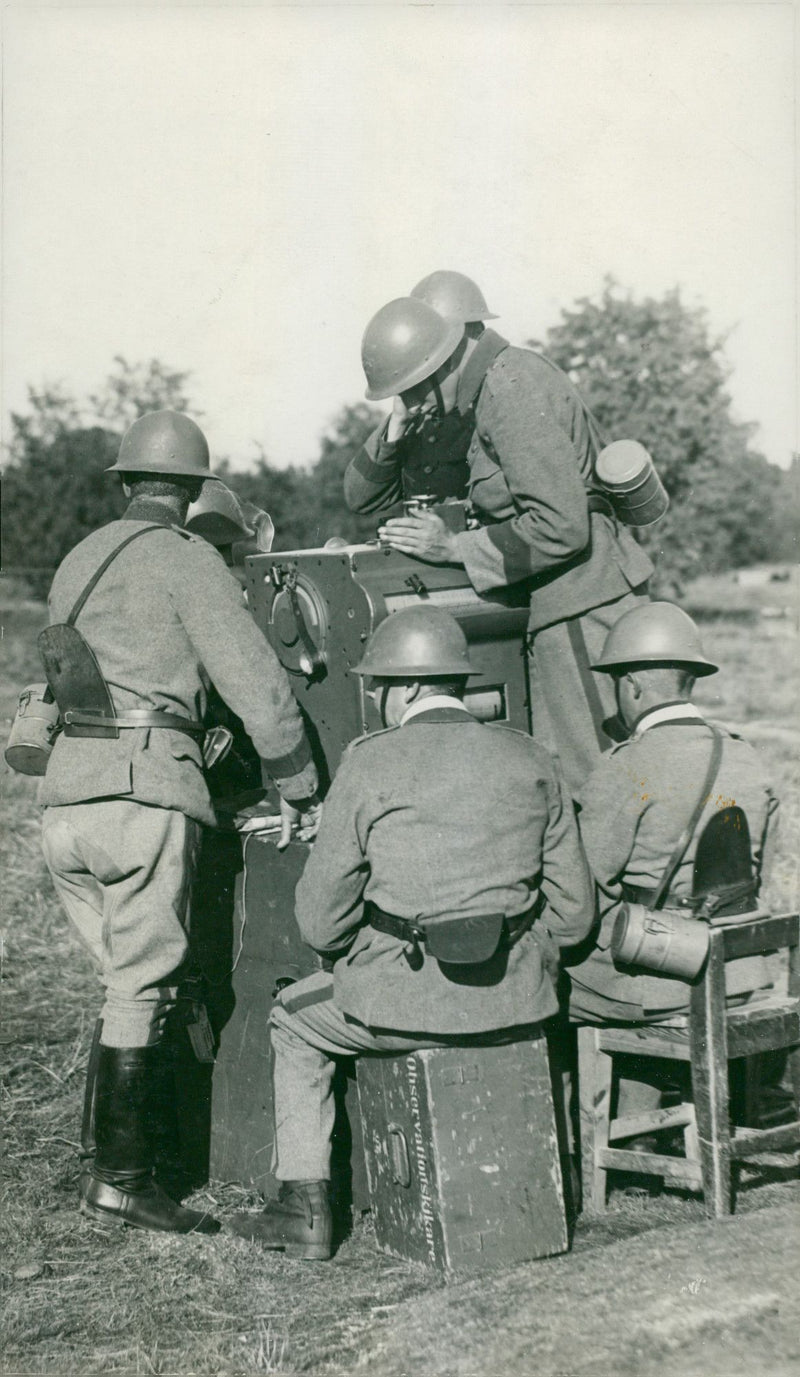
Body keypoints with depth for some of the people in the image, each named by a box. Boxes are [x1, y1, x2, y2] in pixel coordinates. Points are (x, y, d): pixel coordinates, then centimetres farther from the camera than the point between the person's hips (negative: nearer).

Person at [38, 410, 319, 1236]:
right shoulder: (186, 561, 0)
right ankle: (121, 1179, -1)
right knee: (142, 991, -2)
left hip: (64, 796, 6)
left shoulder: (79, 561, 20)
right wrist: (296, 788, 5)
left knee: (128, 982, 14)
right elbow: (256, 684, -5)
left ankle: (105, 1160, 13)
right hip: (146, 794, -6)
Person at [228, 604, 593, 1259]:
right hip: (517, 997, 4)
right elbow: (573, 912, 7)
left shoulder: (371, 764, -6)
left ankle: (305, 1206, 25)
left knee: (296, 1020, 26)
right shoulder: (530, 758, 6)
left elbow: (321, 921, -4)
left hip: (406, 1000, -4)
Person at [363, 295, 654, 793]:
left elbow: (561, 526, -21)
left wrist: (456, 547, -14)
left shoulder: (511, 392, -17)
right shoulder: (514, 369, 14)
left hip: (583, 607, -10)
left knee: (577, 779, -8)